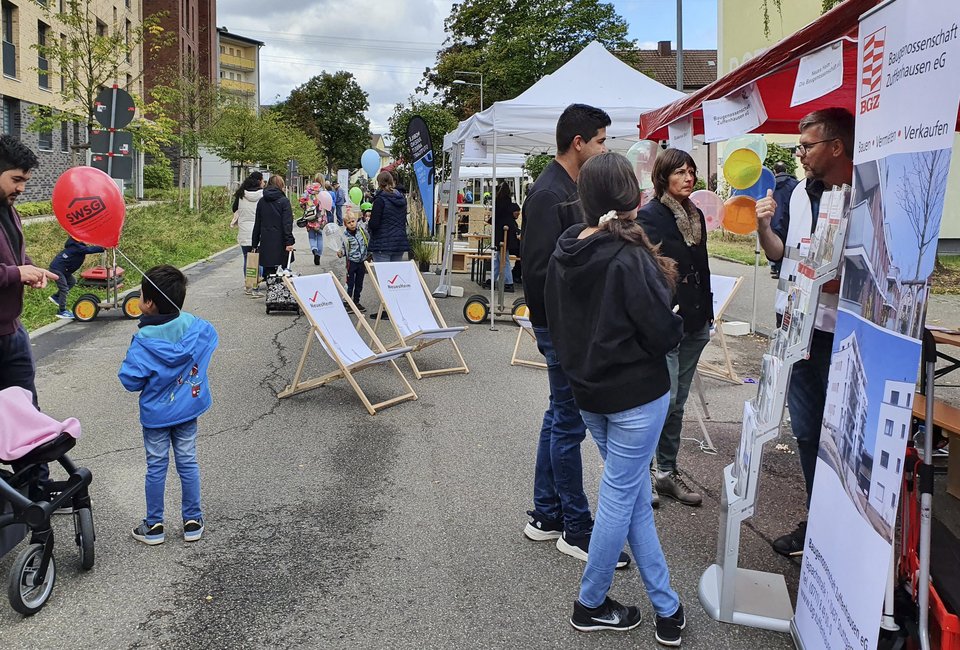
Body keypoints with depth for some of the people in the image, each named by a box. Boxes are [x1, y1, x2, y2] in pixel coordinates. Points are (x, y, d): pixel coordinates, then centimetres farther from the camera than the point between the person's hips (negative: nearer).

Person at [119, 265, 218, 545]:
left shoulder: (143, 342, -23)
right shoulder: (196, 327, -10)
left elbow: (131, 380, -21)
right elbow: (212, 337, 11)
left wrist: (130, 362, -1)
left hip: (156, 414, -3)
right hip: (188, 410, 4)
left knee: (156, 467, 10)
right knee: (188, 463, 13)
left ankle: (154, 526, 22)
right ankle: (193, 522, 22)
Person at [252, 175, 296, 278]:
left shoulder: (262, 201, 9)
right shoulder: (284, 201, -4)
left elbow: (257, 224, 13)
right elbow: (287, 223, -11)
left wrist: (254, 244, 17)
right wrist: (289, 242, -12)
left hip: (265, 242, 4)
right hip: (280, 242, -4)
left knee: (268, 270, 6)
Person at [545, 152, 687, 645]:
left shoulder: (564, 253, -1)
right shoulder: (631, 258, -21)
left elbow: (555, 321, 10)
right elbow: (665, 335, -19)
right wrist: (664, 285, -2)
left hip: (588, 392, 7)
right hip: (637, 393, -6)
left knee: (635, 495, 16)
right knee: (620, 497, 8)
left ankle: (666, 607, 25)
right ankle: (590, 606, 22)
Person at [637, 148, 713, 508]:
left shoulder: (696, 215, 13)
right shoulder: (650, 216, -9)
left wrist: (707, 312, 17)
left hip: (694, 322, 7)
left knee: (677, 402, 13)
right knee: (664, 398, -9)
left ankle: (667, 472, 23)